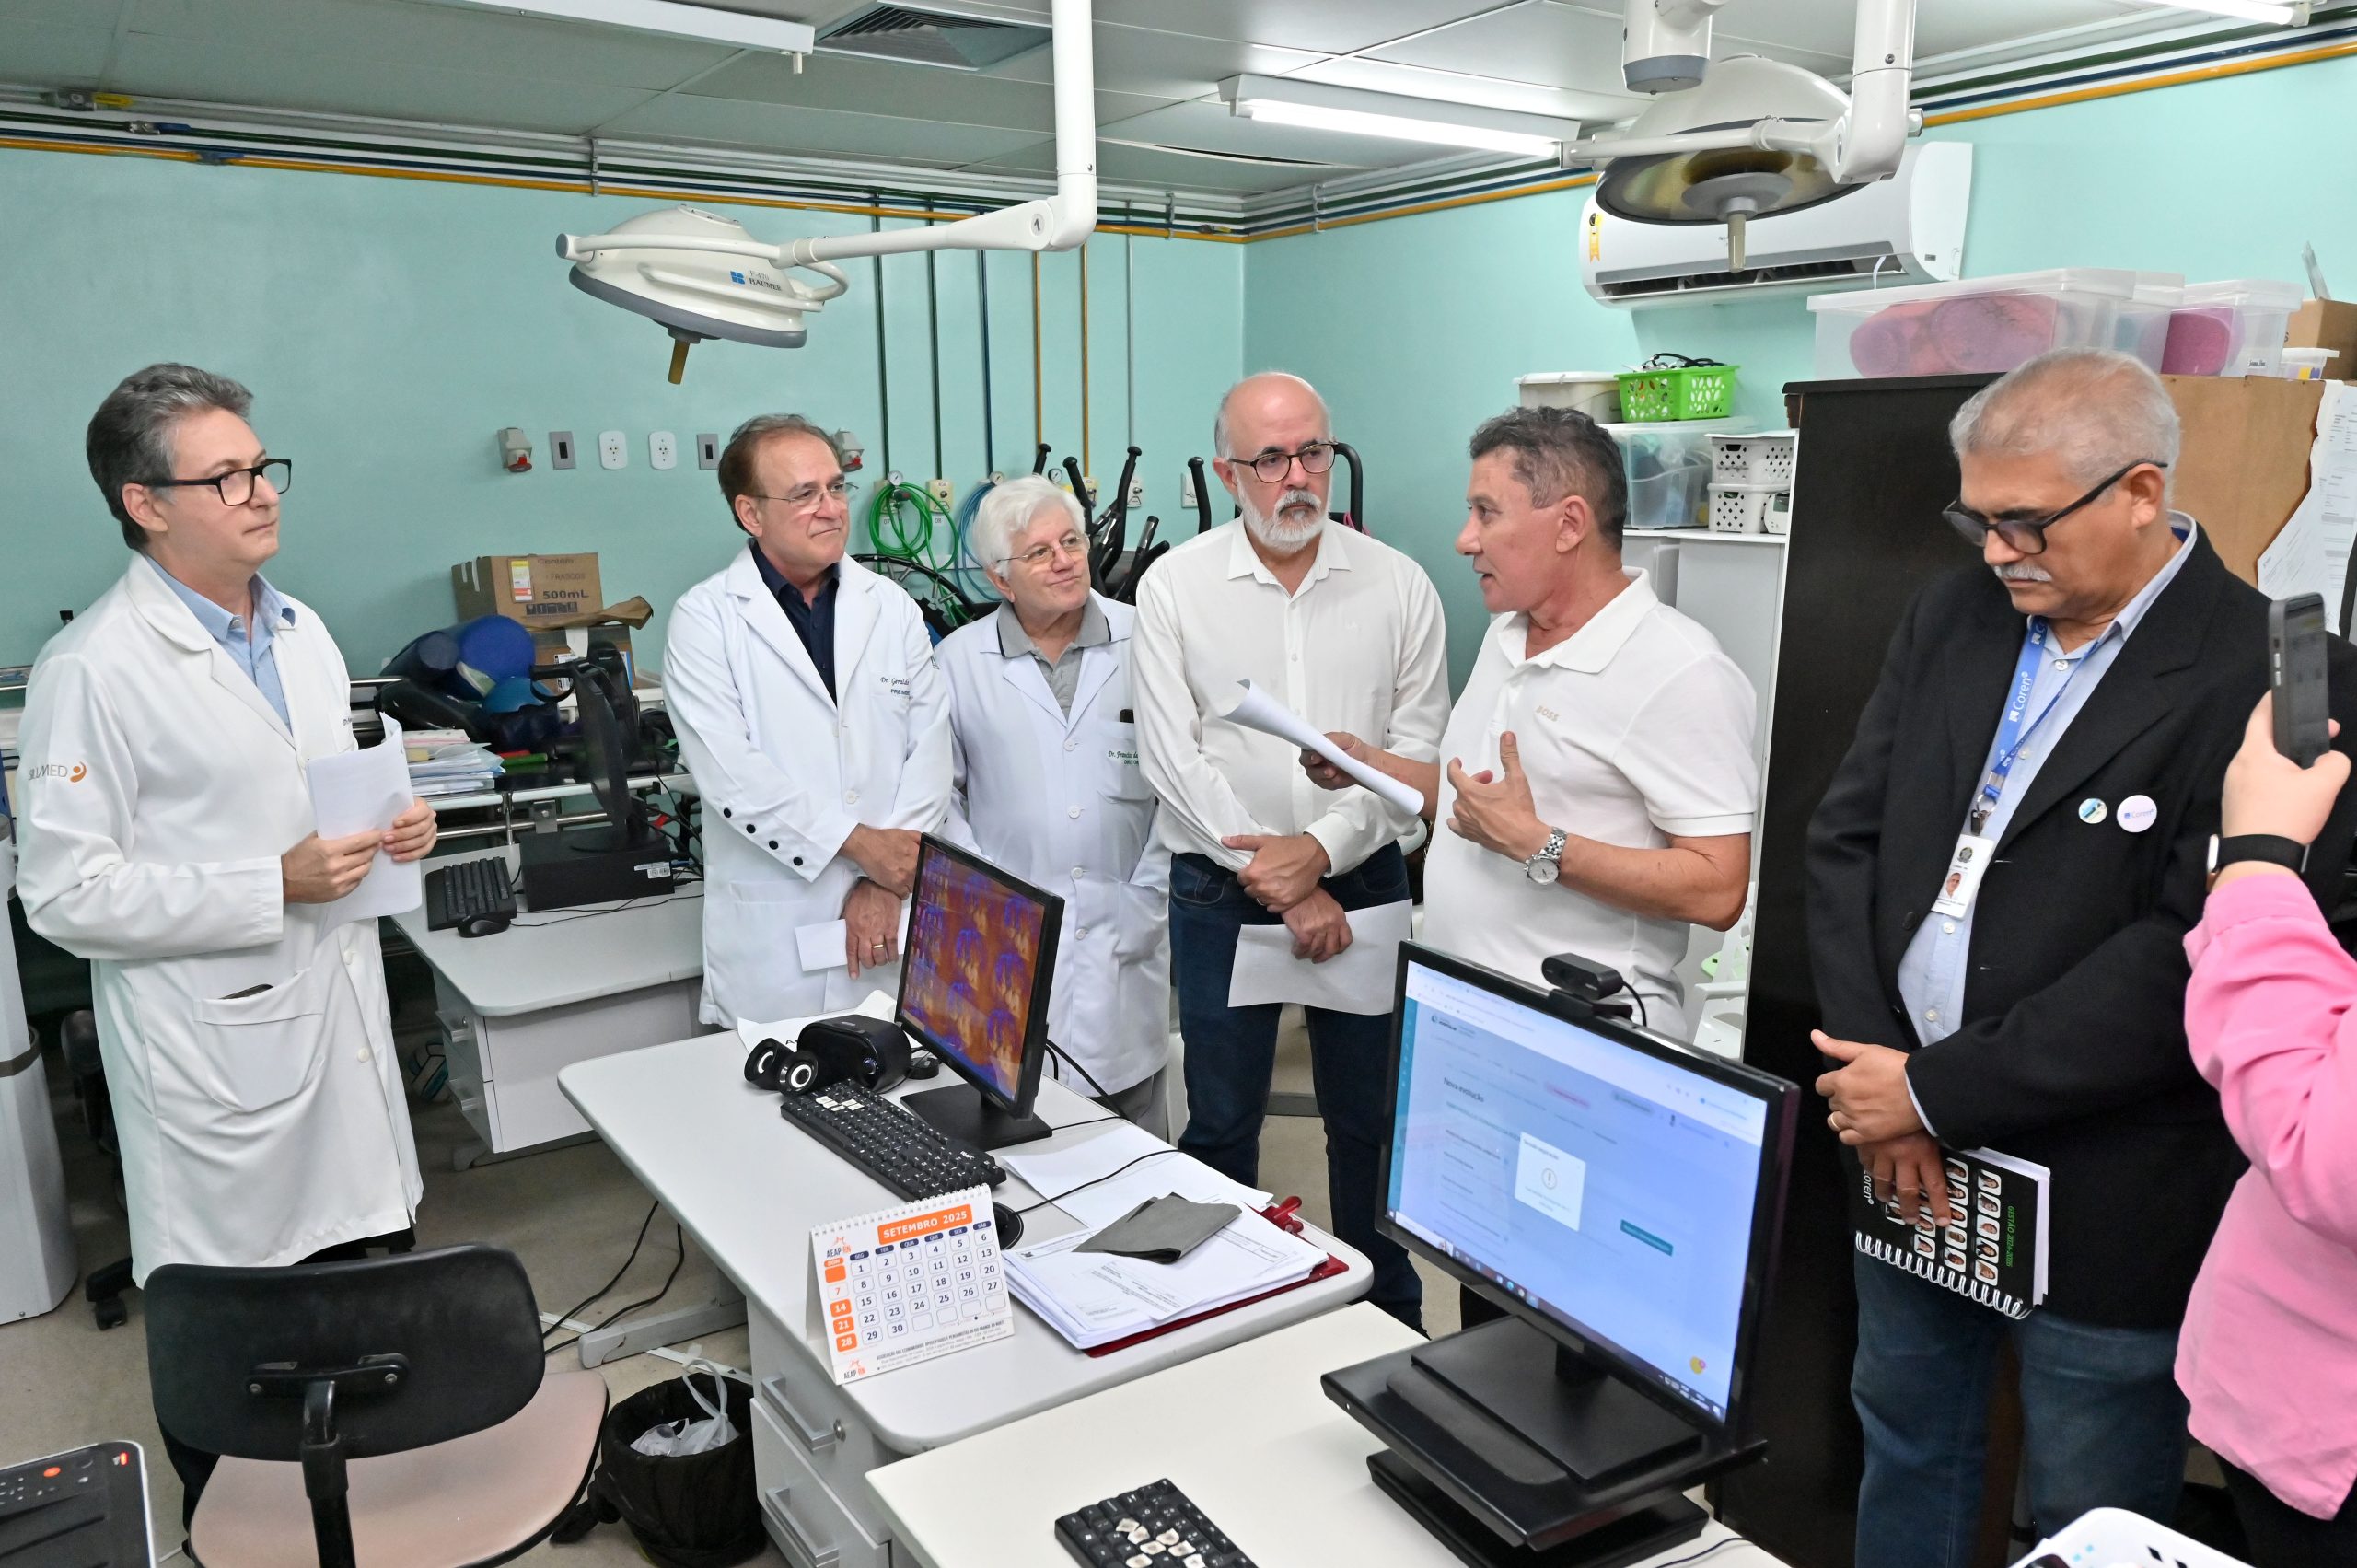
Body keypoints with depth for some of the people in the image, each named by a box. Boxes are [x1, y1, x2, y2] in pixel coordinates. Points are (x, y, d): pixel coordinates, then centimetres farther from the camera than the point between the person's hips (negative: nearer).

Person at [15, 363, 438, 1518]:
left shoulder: (301, 631, 9)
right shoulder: (95, 670, -15)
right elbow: (66, 895, -16)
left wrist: (393, 826, 0)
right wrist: (275, 888, -21)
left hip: (339, 1002, 7)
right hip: (218, 1039, -7)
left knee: (339, 1282, 18)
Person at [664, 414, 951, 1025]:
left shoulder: (893, 607, 7)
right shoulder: (705, 620, -3)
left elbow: (931, 748, 0)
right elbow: (731, 772, -13)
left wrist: (888, 882, -10)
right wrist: (861, 844, -14)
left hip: (894, 926, 3)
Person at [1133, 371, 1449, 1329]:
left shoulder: (1397, 586, -1)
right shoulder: (1176, 588, -4)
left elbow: (1417, 749, -3)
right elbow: (1173, 759, -8)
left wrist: (1322, 848, -16)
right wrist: (1282, 888, -12)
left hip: (1361, 884, 1)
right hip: (1222, 890, 0)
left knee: (1370, 1122, 13)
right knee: (1220, 1124, 12)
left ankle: (1392, 1321, 32)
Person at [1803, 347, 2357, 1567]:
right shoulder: (1951, 618, 4)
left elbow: (2189, 963, -21)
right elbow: (1845, 837, 2)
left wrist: (1938, 1091, -17)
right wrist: (1872, 1072, -8)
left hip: (2102, 1205, -5)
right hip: (1904, 1155, 5)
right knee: (1903, 1460, 23)